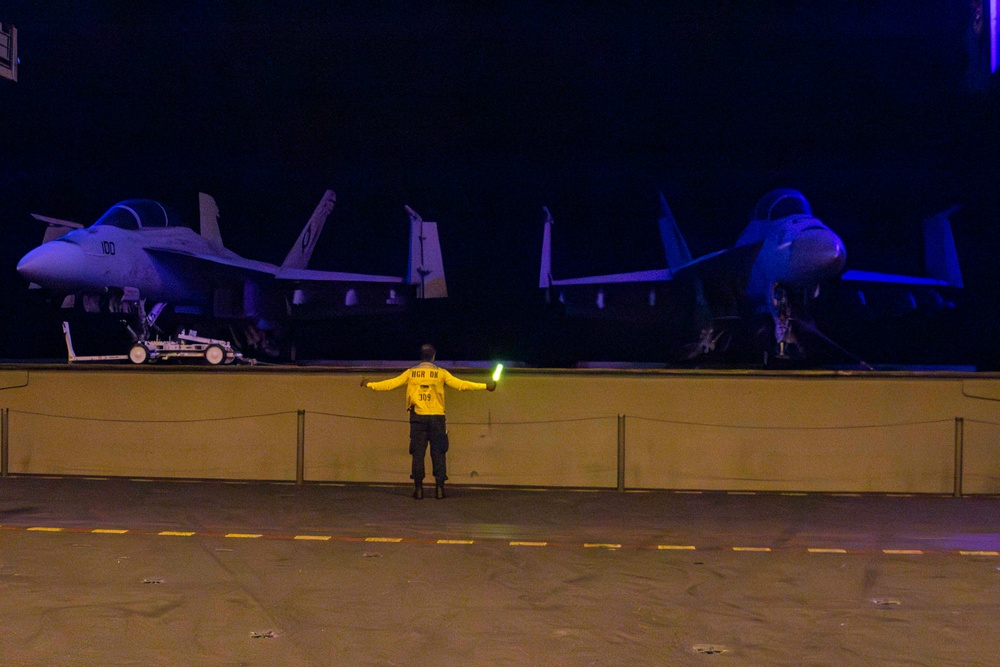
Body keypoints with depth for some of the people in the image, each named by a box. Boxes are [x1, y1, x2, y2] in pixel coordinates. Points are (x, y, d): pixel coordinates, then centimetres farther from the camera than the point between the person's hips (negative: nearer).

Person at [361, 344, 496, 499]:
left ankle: (418, 488, 0)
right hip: (436, 417, -1)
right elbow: (461, 384, -2)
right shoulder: (440, 373, 1)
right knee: (438, 452, 3)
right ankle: (439, 486, -3)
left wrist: (369, 385, 17)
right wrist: (484, 386, 3)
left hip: (418, 417, 1)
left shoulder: (411, 373, 4)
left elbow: (391, 383, 5)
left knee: (418, 453, 3)